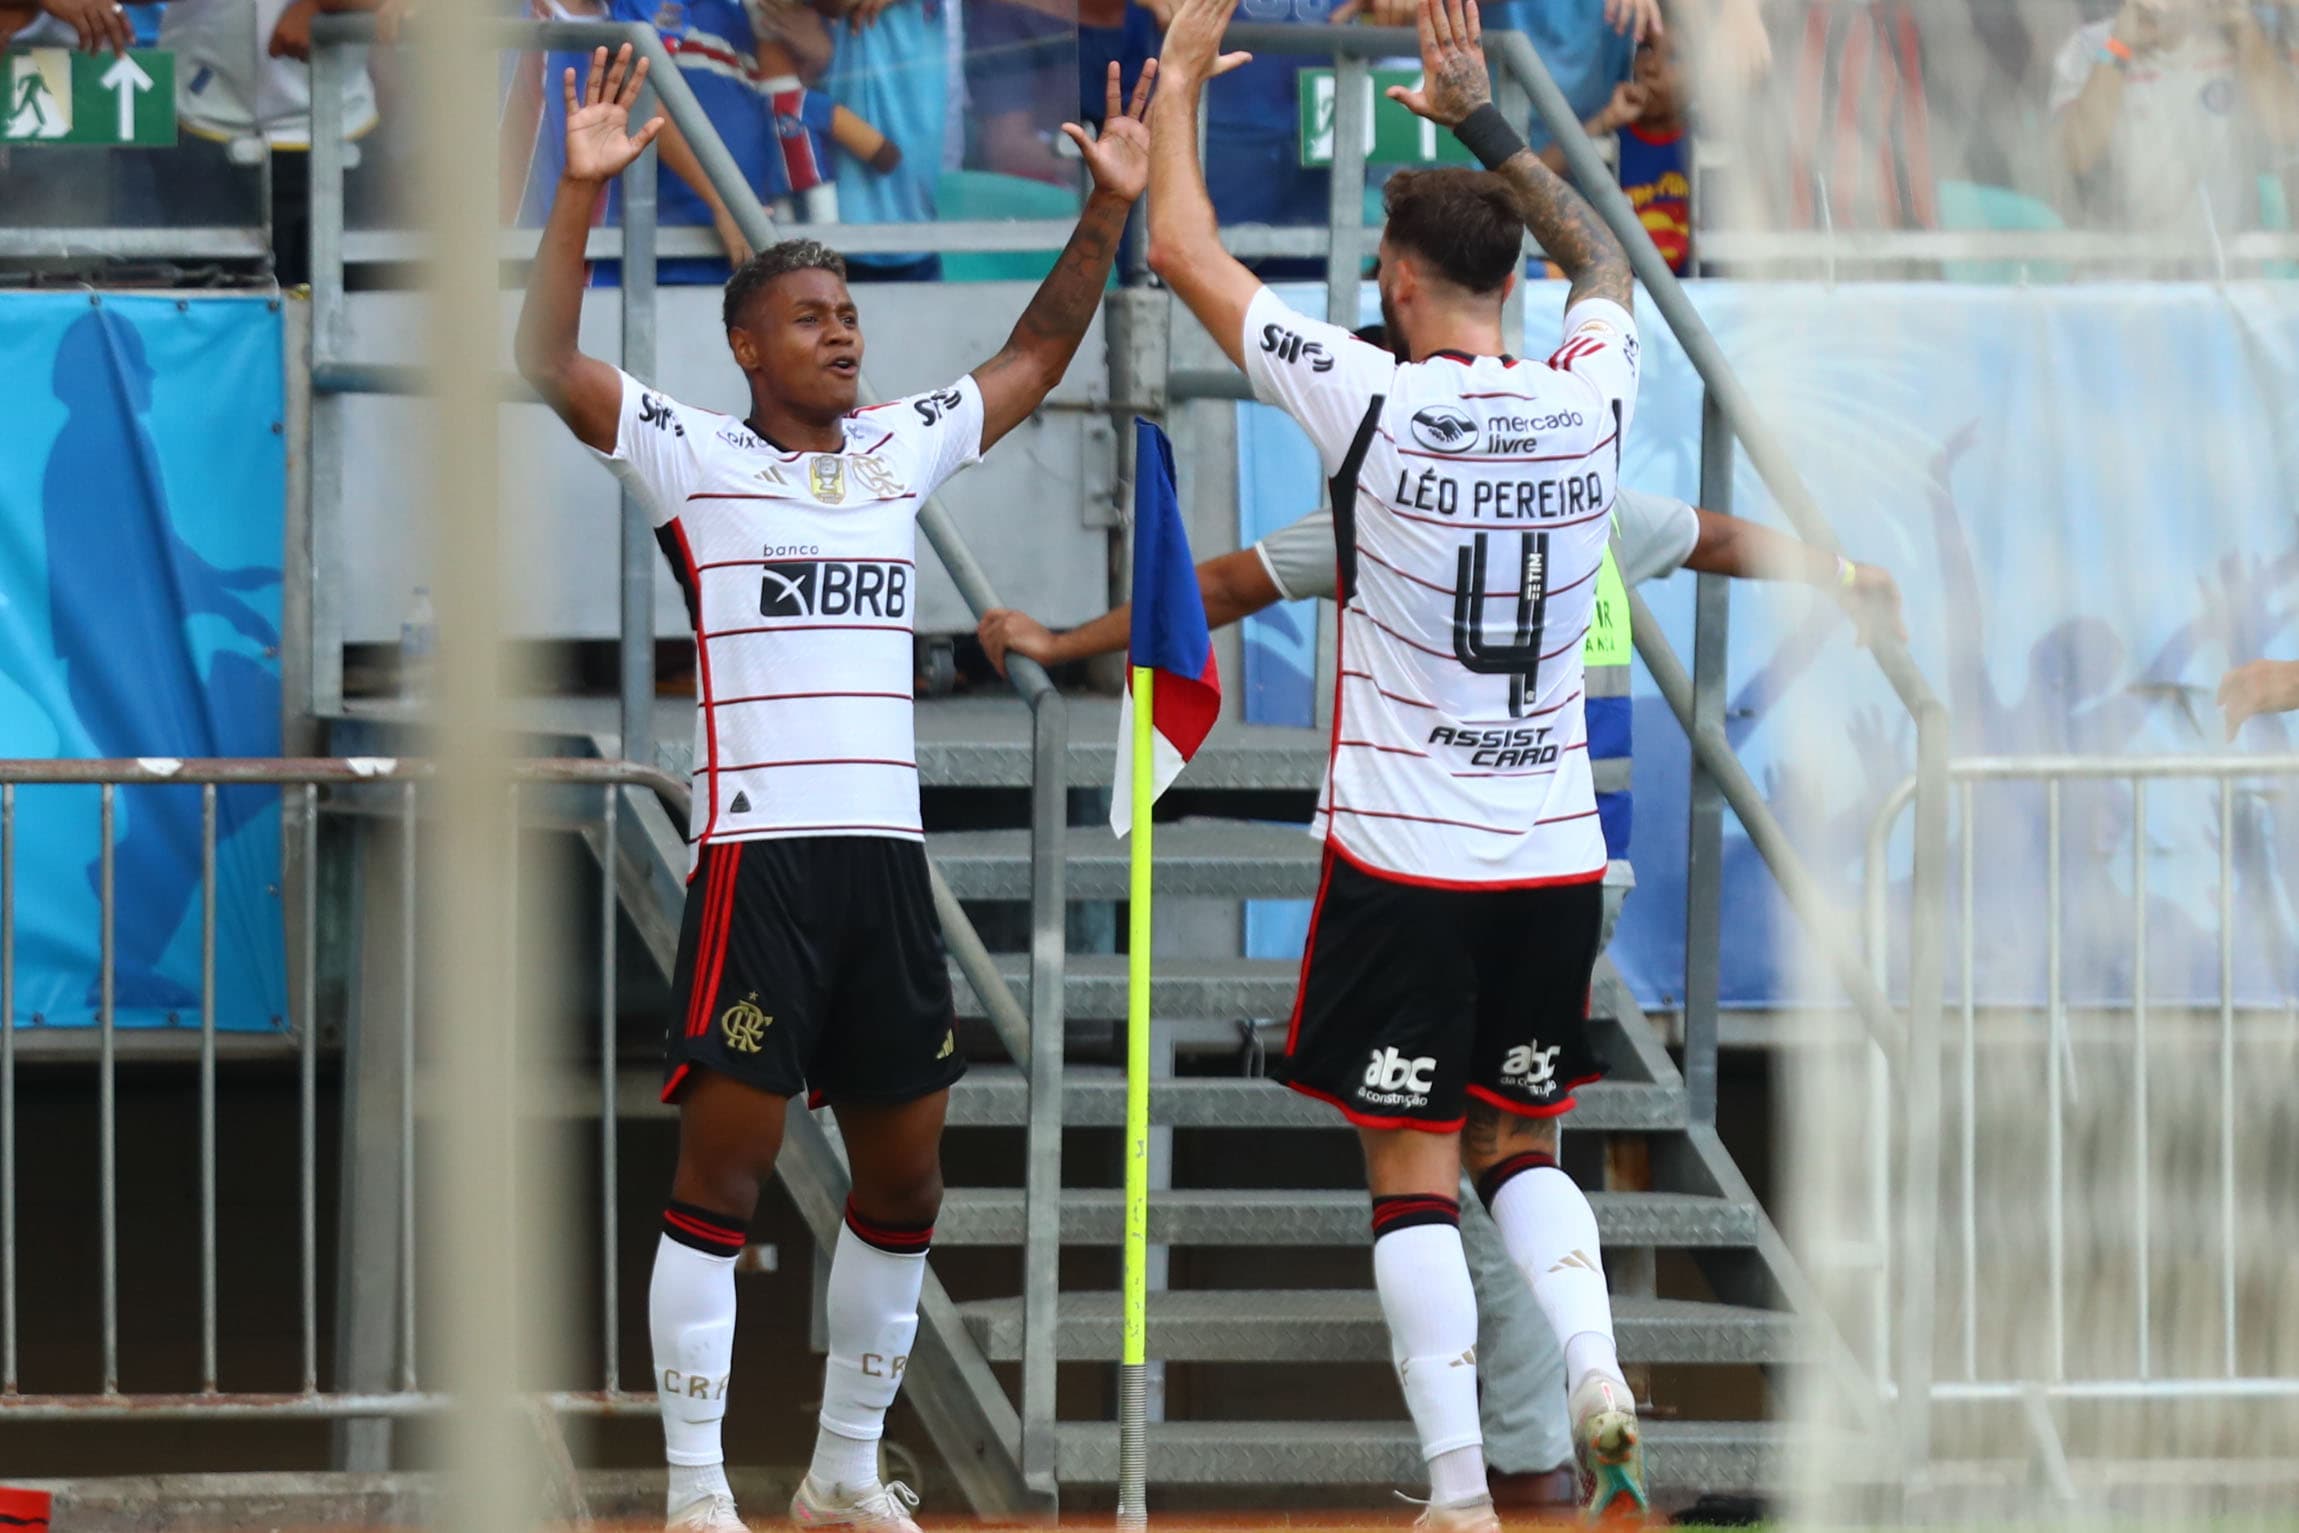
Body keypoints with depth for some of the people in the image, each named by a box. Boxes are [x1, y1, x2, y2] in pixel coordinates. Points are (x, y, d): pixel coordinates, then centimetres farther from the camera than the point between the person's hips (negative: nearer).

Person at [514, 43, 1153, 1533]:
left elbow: (1037, 355, 23)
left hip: (888, 852, 6)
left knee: (905, 1175, 9)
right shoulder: (695, 458, 0)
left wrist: (1109, 209, 12)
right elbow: (549, 364, -11)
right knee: (725, 1166, -7)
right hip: (758, 851, -6)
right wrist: (584, 190, -19)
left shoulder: (902, 451, 15)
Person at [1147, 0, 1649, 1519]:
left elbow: (1187, 252, -2)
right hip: (1556, 849, 4)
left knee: (1414, 1171, 1)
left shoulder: (1374, 406, -13)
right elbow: (1605, 263, 23)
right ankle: (1596, 1372, -7)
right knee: (1523, 1148, 18)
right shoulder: (1589, 405, -2)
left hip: (1403, 861, -4)